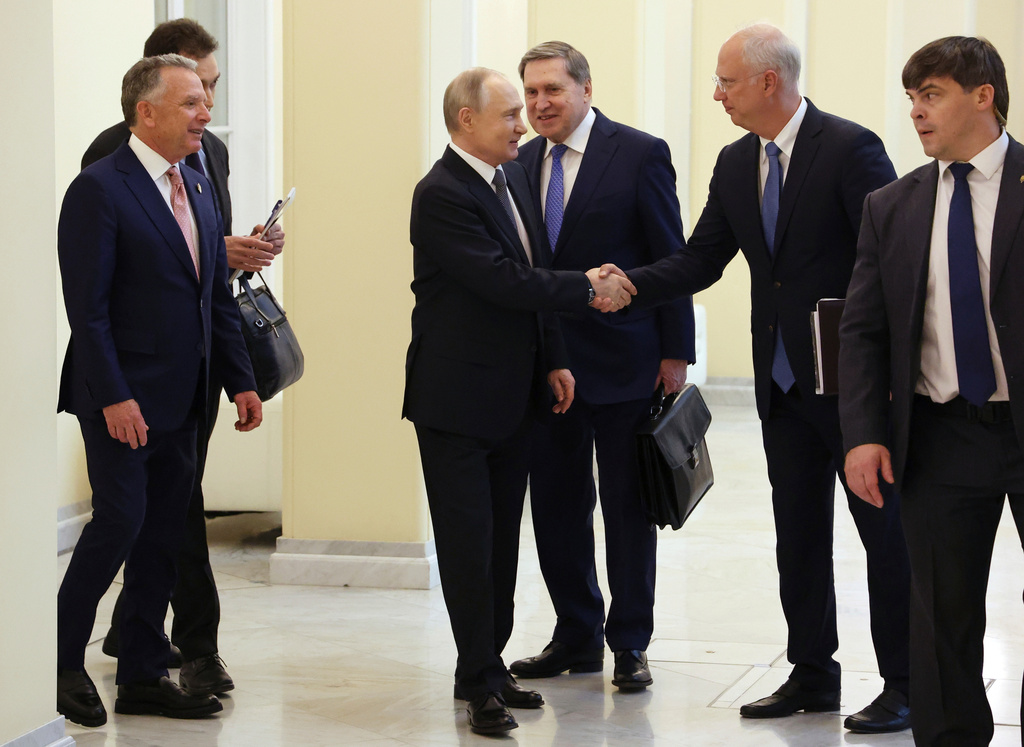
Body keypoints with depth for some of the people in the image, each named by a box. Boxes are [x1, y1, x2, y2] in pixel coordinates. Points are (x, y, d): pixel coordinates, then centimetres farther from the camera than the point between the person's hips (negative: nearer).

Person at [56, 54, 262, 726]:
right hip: (123, 400, -8)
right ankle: (63, 663, 9)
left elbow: (218, 297, 17)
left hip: (181, 401, 8)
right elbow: (87, 306, -15)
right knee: (121, 521, -8)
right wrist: (113, 396, -20)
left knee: (164, 533, 9)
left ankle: (144, 676, 16)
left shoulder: (198, 189, 14)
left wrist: (241, 381, 10)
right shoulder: (99, 190, -11)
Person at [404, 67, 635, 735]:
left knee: (502, 539, 13)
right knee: (468, 542, -2)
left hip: (512, 395, 8)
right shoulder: (442, 195, -18)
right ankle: (482, 683, 4)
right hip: (456, 399, -8)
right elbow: (505, 282, -23)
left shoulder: (514, 175, 10)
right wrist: (588, 288, -14)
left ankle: (487, 667, 23)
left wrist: (553, 359, 10)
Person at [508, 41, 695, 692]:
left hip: (623, 362, -5)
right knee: (556, 504, 10)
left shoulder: (640, 154, -7)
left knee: (628, 507, 4)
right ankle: (577, 636, 23)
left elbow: (672, 259, -6)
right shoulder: (523, 163, 9)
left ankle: (629, 644, 14)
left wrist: (676, 352, -9)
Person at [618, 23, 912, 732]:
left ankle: (904, 687, 8)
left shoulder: (850, 148, -12)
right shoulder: (736, 165, 9)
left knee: (886, 533, 1)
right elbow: (700, 261, 8)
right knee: (798, 535, 13)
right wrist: (631, 285, -10)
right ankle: (813, 677, 23)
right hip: (782, 379, 7)